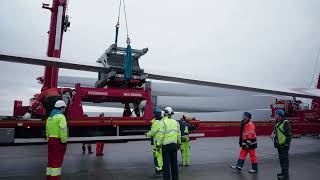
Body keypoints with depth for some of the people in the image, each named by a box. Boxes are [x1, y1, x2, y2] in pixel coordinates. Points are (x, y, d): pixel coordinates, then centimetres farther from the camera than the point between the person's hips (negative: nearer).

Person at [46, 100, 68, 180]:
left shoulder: (50, 117, 15)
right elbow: (63, 130, -23)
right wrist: (64, 141, -17)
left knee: (51, 161, 15)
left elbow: (47, 130, 17)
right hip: (58, 141, -8)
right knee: (57, 161, -3)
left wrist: (49, 140, 19)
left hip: (51, 140, 8)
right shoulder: (61, 116, -12)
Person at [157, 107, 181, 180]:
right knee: (174, 162, 13)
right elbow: (179, 134, 12)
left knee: (166, 163, 0)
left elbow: (161, 135, -14)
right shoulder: (175, 122, 8)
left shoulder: (163, 122, -9)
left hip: (166, 145, -5)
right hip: (174, 144, 5)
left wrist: (158, 144, -8)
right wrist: (179, 143, 24)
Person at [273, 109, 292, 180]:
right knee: (281, 160, 18)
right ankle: (283, 172, 30)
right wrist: (275, 142, 17)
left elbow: (289, 135, -20)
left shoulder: (286, 123, -16)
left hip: (284, 145, -9)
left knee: (285, 160, -4)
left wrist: (286, 144, -22)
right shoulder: (278, 123, 13)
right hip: (279, 145, 9)